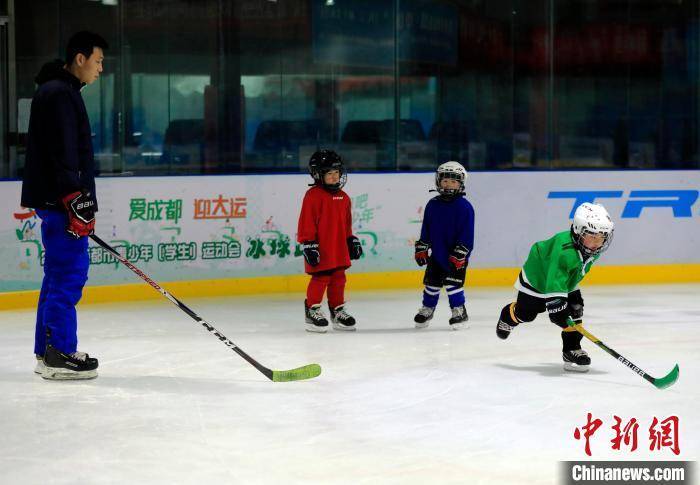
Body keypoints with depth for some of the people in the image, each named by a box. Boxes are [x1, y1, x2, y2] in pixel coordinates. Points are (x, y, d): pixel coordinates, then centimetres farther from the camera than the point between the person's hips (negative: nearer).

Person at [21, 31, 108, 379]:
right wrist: (76, 199, -25)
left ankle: (48, 352, 19)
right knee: (70, 271, -10)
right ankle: (59, 354, -8)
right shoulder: (59, 93, -14)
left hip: (55, 199, 11)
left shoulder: (62, 92, 20)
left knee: (60, 272, 14)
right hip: (59, 198, -11)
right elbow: (62, 152, -22)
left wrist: (78, 200, 27)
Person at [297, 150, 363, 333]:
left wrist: (352, 241, 20)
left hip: (339, 248, 7)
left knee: (339, 278, 12)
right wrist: (308, 244, -16)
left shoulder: (343, 197, 13)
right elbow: (306, 222, -12)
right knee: (320, 279, -5)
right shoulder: (313, 195, -11)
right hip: (320, 250, -7)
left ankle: (338, 310, 23)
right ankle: (312, 311, 7)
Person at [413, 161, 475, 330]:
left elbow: (467, 234, -13)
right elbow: (425, 230, 11)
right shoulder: (432, 205, 3)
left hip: (456, 255, -5)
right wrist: (421, 249, 7)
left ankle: (459, 312, 5)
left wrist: (459, 254, -17)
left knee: (453, 283, -8)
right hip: (436, 254, 5)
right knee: (432, 282, 12)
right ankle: (427, 309, 28)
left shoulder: (464, 207, -11)